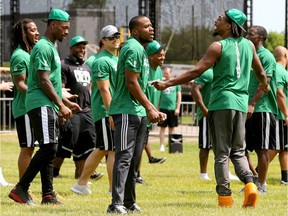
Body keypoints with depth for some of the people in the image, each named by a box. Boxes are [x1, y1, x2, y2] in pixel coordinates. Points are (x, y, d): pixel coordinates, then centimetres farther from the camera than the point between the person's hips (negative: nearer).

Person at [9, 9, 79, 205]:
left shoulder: (51, 47, 21)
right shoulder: (43, 48, -11)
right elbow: (43, 81, -17)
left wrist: (66, 103, 23)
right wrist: (61, 105, -17)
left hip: (50, 106, 10)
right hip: (41, 105, -10)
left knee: (49, 149, 7)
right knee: (48, 147, -15)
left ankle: (48, 195, 7)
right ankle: (21, 188, -11)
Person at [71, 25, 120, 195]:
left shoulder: (117, 60, 19)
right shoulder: (102, 61, -12)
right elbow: (104, 90, -18)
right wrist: (111, 113, -22)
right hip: (106, 112, -10)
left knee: (102, 149, 12)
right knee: (114, 150, -10)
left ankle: (81, 184, 18)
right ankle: (114, 188, -7)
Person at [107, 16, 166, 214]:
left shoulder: (141, 49, 18)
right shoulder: (134, 49, -13)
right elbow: (132, 82, -18)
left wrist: (153, 109, 22)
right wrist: (149, 108, -16)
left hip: (139, 113, 10)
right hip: (127, 111, -10)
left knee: (134, 160, 13)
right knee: (124, 157, -14)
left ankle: (129, 202, 19)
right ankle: (116, 204, -18)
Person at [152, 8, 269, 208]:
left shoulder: (218, 47, -8)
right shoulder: (248, 45, 9)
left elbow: (196, 72, -13)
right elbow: (260, 72, 21)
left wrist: (167, 84, -11)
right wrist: (264, 85, 43)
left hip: (222, 103, -5)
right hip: (241, 103, 5)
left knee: (222, 153, 0)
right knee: (238, 151, 14)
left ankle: (225, 196, -3)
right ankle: (249, 183, -8)